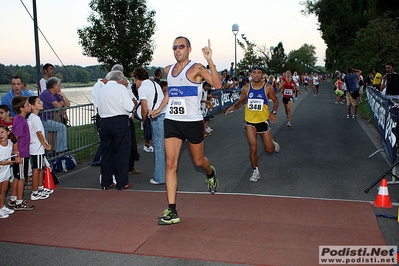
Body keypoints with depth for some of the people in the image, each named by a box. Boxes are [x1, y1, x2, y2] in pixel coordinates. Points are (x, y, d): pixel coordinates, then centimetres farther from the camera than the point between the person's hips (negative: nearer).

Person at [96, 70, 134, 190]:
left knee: (106, 152, 12)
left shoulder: (100, 90, 14)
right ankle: (122, 183, 4)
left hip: (104, 123, 5)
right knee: (122, 152, 1)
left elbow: (99, 109, 16)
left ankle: (106, 182, 17)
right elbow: (129, 107, -11)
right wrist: (133, 103, 9)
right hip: (120, 122, -5)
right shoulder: (120, 88, -4)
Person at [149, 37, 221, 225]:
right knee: (170, 164, -5)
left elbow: (217, 84, -23)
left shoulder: (196, 69, -8)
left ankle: (210, 174, 52)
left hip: (192, 122, -4)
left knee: (198, 161, 12)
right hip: (172, 122, 5)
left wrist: (210, 61, -29)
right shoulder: (168, 70, 11)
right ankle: (172, 211, -3)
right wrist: (159, 109, 24)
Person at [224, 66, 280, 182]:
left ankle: (273, 143, 44)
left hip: (263, 121, -1)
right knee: (253, 147, -6)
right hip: (250, 121, 1)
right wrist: (232, 108, -10)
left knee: (269, 149, 5)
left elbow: (275, 101, 3)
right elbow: (240, 102, 9)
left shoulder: (268, 88, -8)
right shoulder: (246, 88, -3)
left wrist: (273, 112, -15)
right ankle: (256, 171, 12)